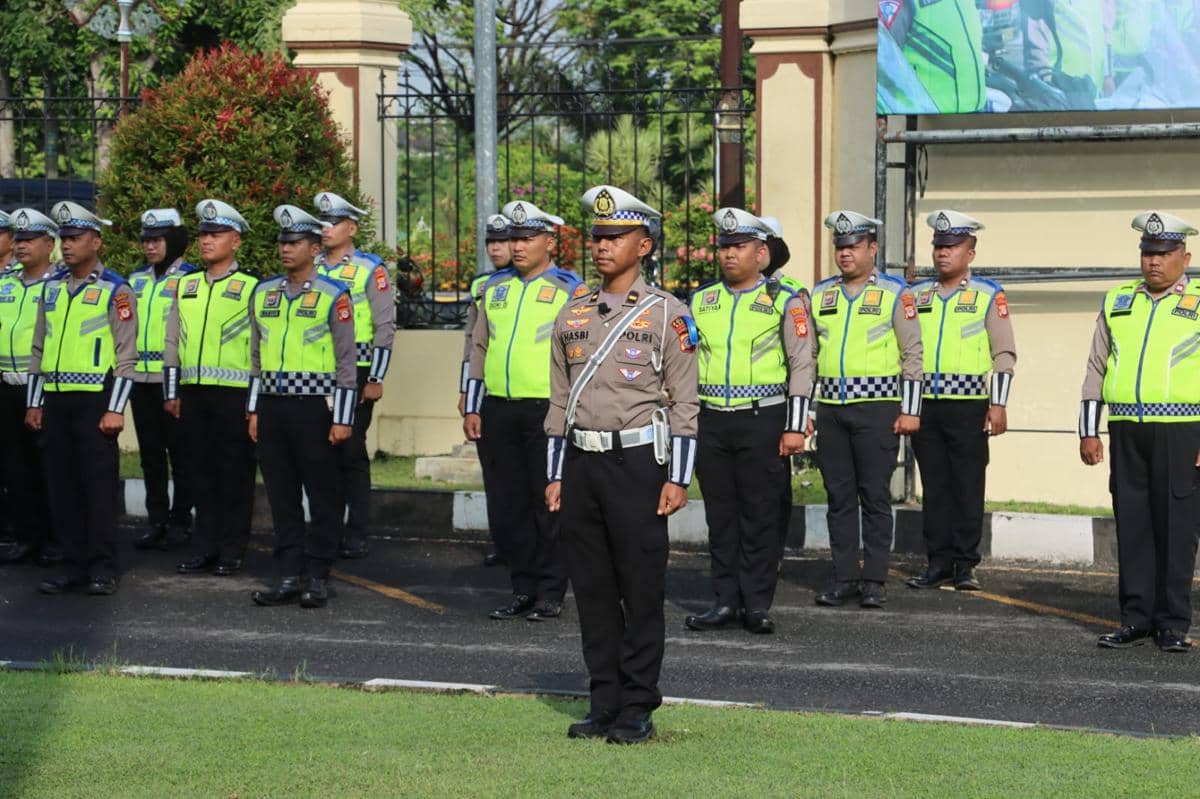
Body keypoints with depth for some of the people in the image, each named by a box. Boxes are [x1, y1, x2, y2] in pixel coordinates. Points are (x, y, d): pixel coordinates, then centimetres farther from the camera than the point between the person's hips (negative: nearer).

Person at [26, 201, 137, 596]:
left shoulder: (115, 291, -4)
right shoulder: (52, 288, 13)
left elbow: (126, 355, -7)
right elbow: (38, 349, 17)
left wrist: (115, 410, -12)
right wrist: (34, 403, 12)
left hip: (95, 400, -5)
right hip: (56, 401, 6)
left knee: (99, 485, -3)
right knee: (62, 485, 7)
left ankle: (102, 567, 3)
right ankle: (72, 564, 13)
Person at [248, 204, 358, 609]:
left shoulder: (333, 296, -5)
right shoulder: (264, 294, 11)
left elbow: (346, 361, -6)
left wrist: (342, 419, -10)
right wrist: (254, 411, 13)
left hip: (314, 406, -5)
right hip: (272, 406, 5)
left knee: (323, 496, 1)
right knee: (281, 496, 7)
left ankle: (317, 576, 8)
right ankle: (289, 576, 13)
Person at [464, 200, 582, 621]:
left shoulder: (569, 290, -2)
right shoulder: (494, 287, 13)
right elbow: (479, 348, 16)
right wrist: (472, 408, 11)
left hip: (547, 410, -5)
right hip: (497, 412, 5)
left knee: (549, 504, 1)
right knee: (505, 506, 7)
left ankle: (550, 592, 8)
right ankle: (523, 588, 17)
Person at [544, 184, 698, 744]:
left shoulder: (667, 315, -2)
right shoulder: (572, 315, 12)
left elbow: (683, 403, -4)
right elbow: (560, 400, 15)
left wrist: (677, 479, -10)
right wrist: (555, 475, 10)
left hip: (637, 461, -5)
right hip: (581, 463, 5)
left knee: (641, 589, -2)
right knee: (592, 588, 6)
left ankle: (638, 711, 4)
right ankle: (605, 705, 13)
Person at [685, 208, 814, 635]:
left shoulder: (785, 302, 0)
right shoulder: (701, 301, 12)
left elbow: (802, 366, -3)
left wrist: (795, 427, -8)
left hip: (762, 421, -4)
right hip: (711, 420, 4)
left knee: (761, 515, -1)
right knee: (720, 515, 6)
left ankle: (756, 603, 5)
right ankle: (726, 601, 12)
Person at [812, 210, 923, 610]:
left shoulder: (895, 293, 0)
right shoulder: (820, 294, 12)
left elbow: (912, 354, -1)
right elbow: (807, 354, 16)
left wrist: (910, 411, -7)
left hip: (877, 407, -4)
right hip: (830, 409, 4)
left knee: (875, 496, -2)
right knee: (839, 497, 5)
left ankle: (874, 580, 3)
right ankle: (843, 578, 11)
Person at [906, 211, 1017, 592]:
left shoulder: (988, 296, 2)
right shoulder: (918, 295, 12)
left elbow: (1004, 354, -1)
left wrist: (998, 404, -9)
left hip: (969, 406, -4)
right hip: (924, 405, 4)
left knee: (968, 486, -1)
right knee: (934, 487, 6)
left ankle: (965, 565, 4)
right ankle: (938, 563, 11)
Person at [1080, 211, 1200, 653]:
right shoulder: (1118, 301, 14)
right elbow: (1096, 368, 16)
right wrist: (1088, 431, 10)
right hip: (1126, 431, 4)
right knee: (1131, 525, 5)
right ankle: (1137, 618, 12)